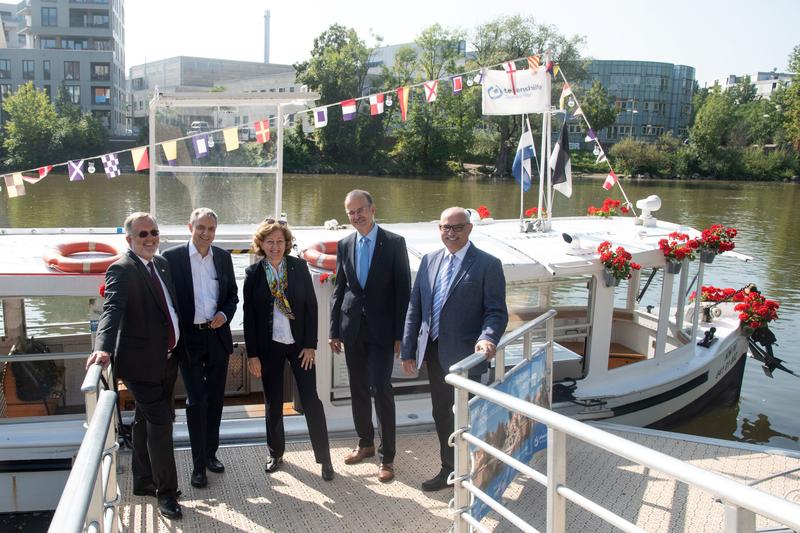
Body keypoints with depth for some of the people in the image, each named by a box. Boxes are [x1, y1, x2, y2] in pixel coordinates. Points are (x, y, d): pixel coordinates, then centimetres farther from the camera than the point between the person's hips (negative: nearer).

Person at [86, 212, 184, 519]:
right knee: (160, 421, -5)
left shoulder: (162, 263, 9)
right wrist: (103, 347, -45)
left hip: (167, 358, 8)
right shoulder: (122, 270, -15)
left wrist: (177, 347, 16)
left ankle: (144, 482, 34)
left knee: (146, 421, 19)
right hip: (141, 362, -8)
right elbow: (112, 309, -30)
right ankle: (166, 491, 10)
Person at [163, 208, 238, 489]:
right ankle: (198, 463, 10)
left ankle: (210, 453, 28)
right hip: (189, 338, -4)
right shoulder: (172, 257, -6)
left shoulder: (223, 257, 6)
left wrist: (225, 314, -6)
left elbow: (233, 294, 13)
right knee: (196, 401, -3)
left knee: (215, 399, 13)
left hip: (217, 337, 4)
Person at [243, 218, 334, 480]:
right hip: (268, 346, 1)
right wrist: (252, 354, -3)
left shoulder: (299, 267, -3)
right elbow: (249, 316, 0)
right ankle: (276, 453, 30)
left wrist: (310, 344, -7)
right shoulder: (253, 273, -2)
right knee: (273, 402, 12)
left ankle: (324, 458, 10)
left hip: (299, 343, -1)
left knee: (311, 399, 0)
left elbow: (311, 306, -2)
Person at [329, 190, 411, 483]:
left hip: (382, 329, -4)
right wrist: (335, 331, 6)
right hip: (352, 329, 4)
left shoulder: (394, 243, -6)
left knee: (381, 389, -7)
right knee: (358, 390, 13)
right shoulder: (344, 245, 6)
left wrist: (400, 334, -10)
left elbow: (403, 290, -6)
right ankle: (365, 443, 30)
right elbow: (338, 290, 10)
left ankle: (387, 456, 5)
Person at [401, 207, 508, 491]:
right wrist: (408, 350, 7)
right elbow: (414, 308, 9)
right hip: (434, 352, 6)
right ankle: (449, 468, 36)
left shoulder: (487, 264, -8)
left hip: (464, 355, -5)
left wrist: (487, 339, -29)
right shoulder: (430, 260, 7)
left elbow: (497, 312, -10)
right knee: (442, 414, 18)